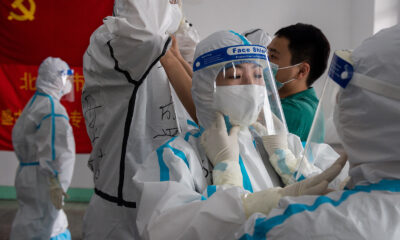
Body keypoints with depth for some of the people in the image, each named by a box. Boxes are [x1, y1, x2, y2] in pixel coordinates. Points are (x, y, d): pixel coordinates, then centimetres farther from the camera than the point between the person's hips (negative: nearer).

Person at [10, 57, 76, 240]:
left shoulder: (36, 102, 12)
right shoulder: (51, 108, -18)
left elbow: (19, 137, 17)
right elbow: (53, 151, -23)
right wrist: (56, 184, -21)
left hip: (28, 174, 10)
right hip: (40, 179, -10)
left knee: (55, 224, 19)